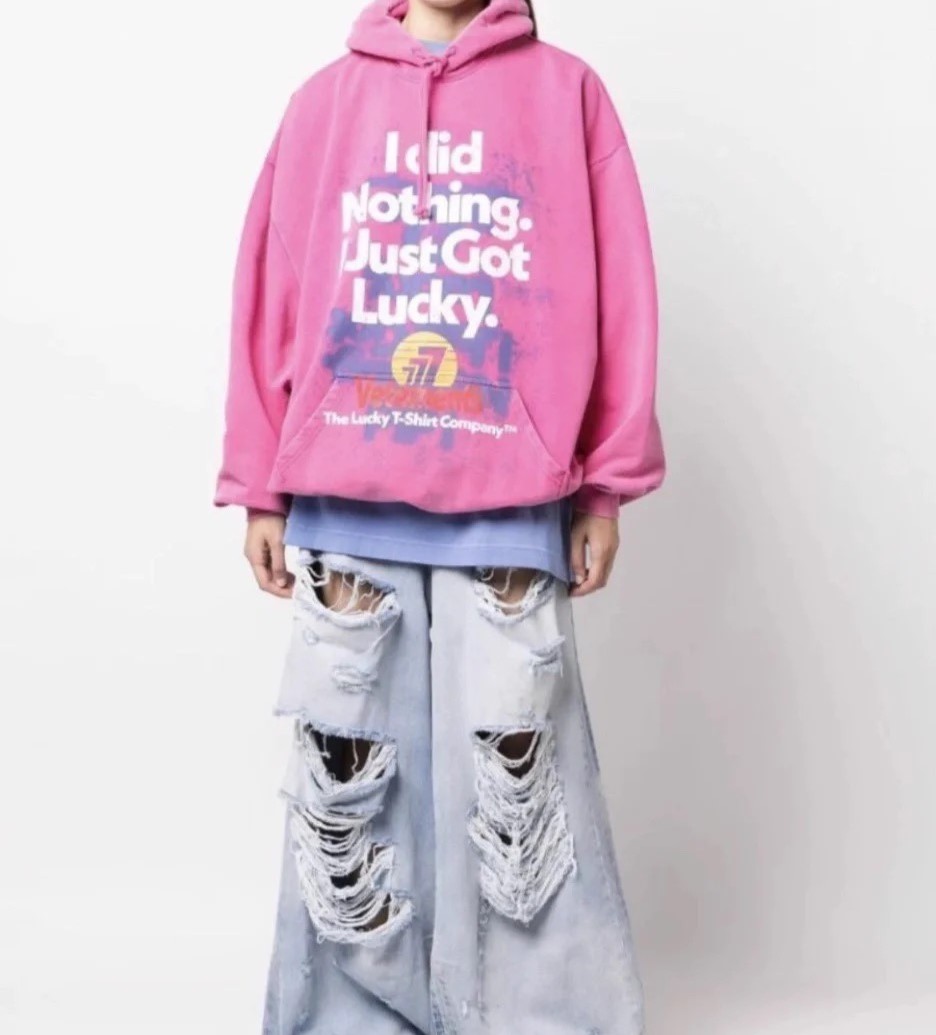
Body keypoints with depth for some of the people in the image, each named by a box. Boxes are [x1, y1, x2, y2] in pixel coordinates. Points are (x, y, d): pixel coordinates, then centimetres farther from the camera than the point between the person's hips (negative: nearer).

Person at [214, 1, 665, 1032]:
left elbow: (616, 290, 3)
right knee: (345, 764, 7)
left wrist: (606, 485, -1)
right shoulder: (324, 101, 11)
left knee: (515, 770, 1)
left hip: (510, 507, -2)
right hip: (343, 504, 2)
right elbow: (270, 291, 9)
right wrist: (261, 487, 6)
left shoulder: (565, 92, 6)